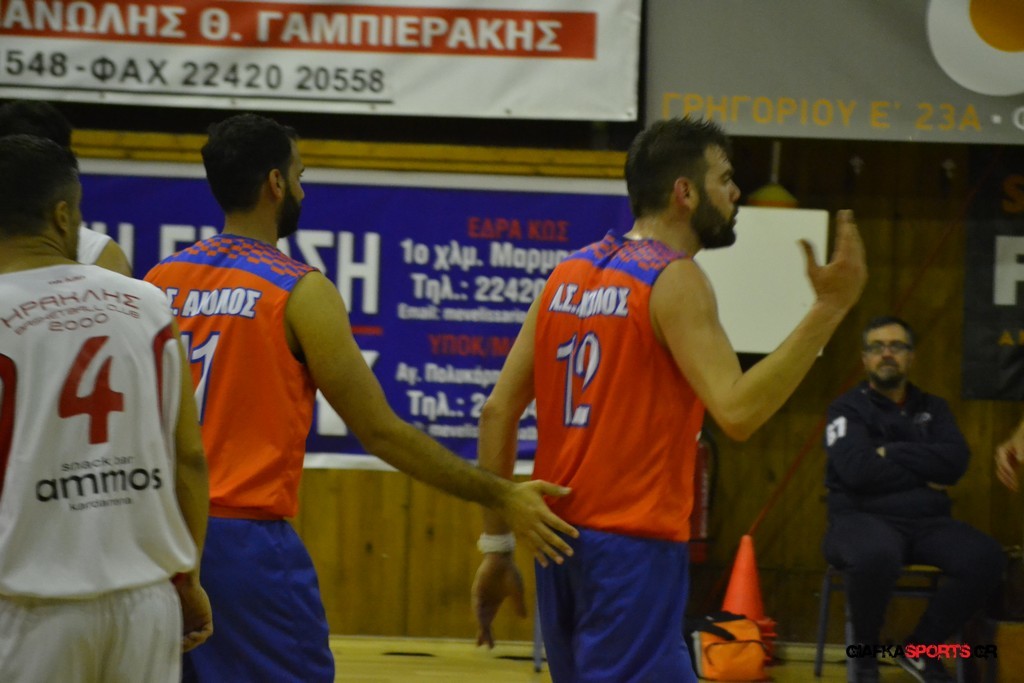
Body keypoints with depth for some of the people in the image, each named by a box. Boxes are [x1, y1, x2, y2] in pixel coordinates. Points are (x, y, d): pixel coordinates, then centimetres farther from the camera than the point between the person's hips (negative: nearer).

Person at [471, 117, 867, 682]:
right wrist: (829, 309, -20)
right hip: (634, 547, -8)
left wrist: (496, 545, 13)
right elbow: (737, 412, -23)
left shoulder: (569, 274, 11)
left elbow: (498, 412, 9)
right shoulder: (675, 281, -10)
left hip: (560, 541, 8)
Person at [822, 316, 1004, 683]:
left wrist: (892, 453, -8)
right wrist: (923, 476, -6)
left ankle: (921, 649, -5)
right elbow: (857, 469, -14)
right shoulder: (847, 408, 3)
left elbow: (955, 461, -3)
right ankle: (865, 653, -14)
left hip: (926, 521, 4)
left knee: (985, 557, -26)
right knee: (875, 555, -42)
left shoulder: (933, 408, 16)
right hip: (863, 518, -4)